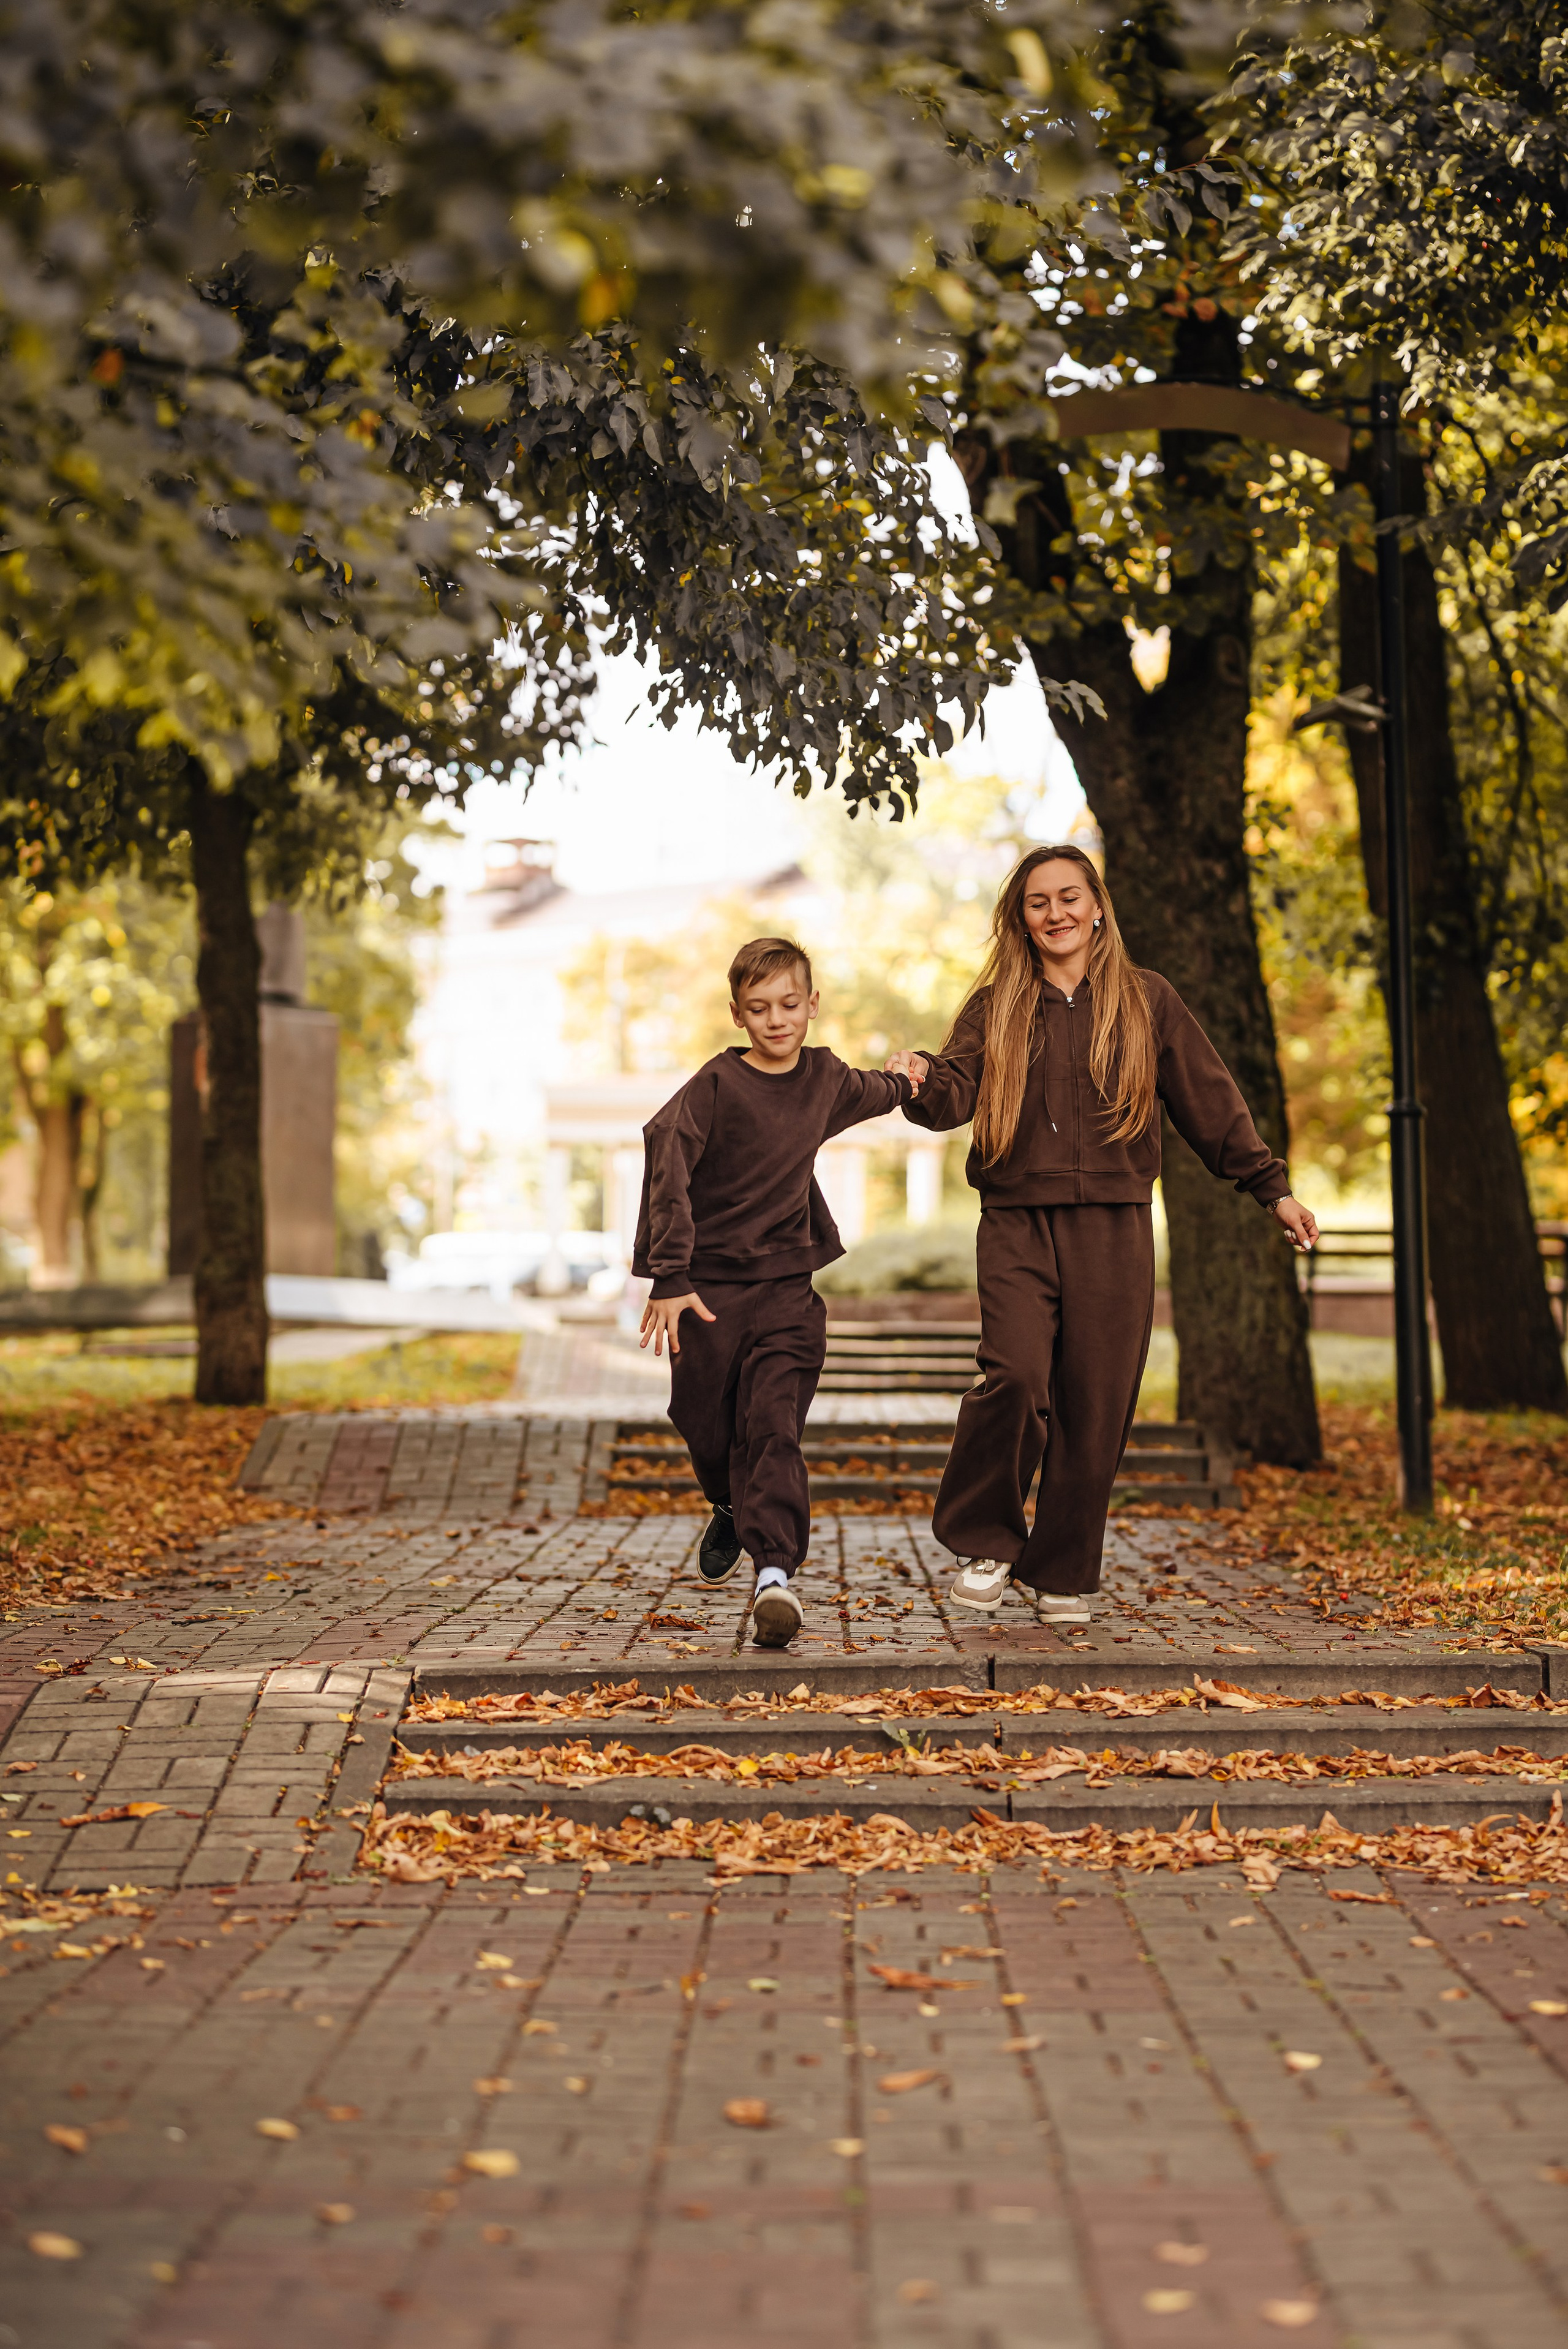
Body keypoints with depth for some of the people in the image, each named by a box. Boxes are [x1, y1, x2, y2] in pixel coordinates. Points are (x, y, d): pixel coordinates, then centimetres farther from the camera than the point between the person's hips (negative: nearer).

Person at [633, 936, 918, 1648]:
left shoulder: (825, 1076, 6)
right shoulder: (717, 1085, -11)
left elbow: (863, 1093, 35)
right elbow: (667, 1170, -18)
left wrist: (905, 1086, 25)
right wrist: (668, 1276, -24)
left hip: (785, 1282, 1)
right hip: (710, 1283, -1)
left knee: (774, 1427, -15)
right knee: (706, 1428, 10)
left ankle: (775, 1573, -25)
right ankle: (733, 1511, 42)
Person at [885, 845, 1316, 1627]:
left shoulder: (1145, 1001, 10)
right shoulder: (995, 1008, 11)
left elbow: (1210, 1102, 13)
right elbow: (955, 1095, -3)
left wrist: (1271, 1188, 11)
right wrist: (923, 1080, -26)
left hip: (1113, 1227, 1)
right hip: (1016, 1222, -1)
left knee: (1094, 1404, -1)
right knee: (1016, 1377, -19)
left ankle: (1063, 1574, 12)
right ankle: (985, 1544, 1)